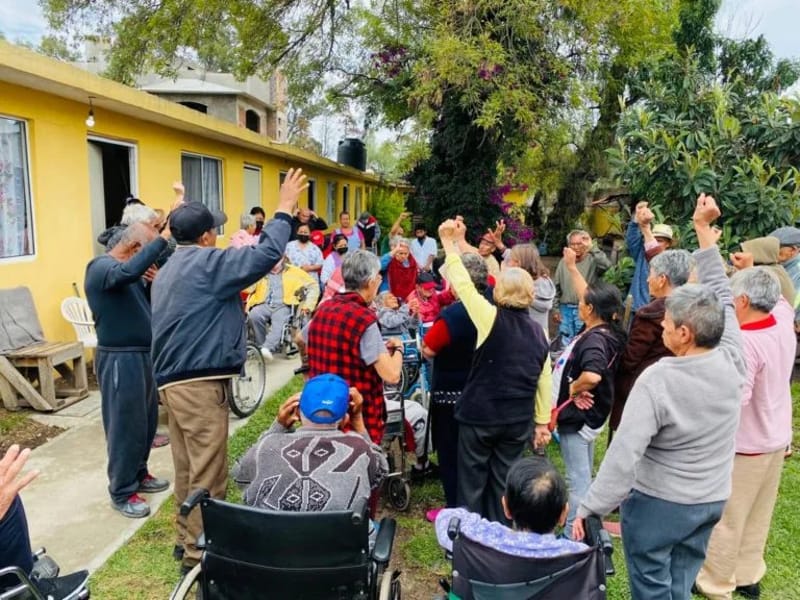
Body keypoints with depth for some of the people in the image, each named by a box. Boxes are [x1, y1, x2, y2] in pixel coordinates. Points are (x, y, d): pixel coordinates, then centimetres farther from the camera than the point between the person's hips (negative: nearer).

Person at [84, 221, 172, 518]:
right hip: (120, 359, -9)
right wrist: (163, 238, -39)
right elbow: (129, 272, -39)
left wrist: (152, 282, -2)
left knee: (147, 422, 17)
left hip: (143, 354, 9)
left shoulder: (126, 270, 14)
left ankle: (139, 474, 33)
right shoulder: (101, 267, -15)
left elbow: (147, 306, 16)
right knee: (125, 426, -1)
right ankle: (122, 493, 12)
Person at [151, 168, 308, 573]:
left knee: (188, 470, 18)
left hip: (172, 381, 10)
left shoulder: (169, 270, 18)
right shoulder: (207, 263, -12)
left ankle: (187, 540, 29)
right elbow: (266, 254, -21)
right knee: (208, 475, -2)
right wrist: (284, 209, -11)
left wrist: (235, 309, 30)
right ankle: (199, 557, 6)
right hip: (200, 383, -10)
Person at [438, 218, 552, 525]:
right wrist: (543, 421, 15)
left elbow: (463, 284, -10)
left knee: (472, 482, 10)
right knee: (503, 483, 16)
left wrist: (450, 243, -3)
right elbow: (544, 380, 6)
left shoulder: (492, 318, -13)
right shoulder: (539, 332, 1)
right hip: (518, 420, 4)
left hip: (480, 415, -4)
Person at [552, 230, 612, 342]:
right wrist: (555, 309, 6)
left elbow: (606, 265, -28)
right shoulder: (563, 262, 8)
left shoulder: (592, 261, -4)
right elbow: (556, 287, 11)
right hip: (565, 310, 4)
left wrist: (592, 247, -23)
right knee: (564, 342, 10)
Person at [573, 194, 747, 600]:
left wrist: (589, 509, -20)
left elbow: (624, 453, -27)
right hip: (712, 501, 6)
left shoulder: (657, 381, -25)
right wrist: (704, 229, 8)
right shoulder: (731, 360, -9)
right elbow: (720, 293, 1)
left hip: (659, 503, -6)